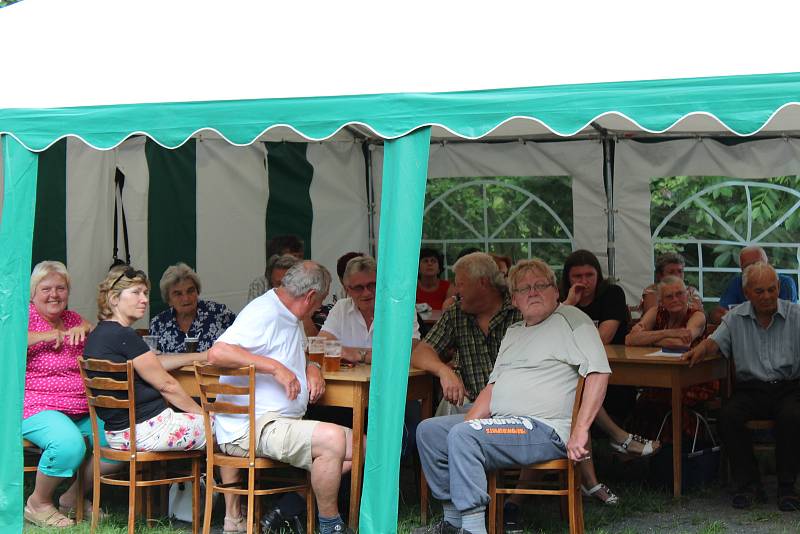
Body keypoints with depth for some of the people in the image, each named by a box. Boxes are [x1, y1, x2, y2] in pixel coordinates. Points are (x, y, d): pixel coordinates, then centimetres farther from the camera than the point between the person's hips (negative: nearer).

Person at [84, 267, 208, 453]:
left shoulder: (97, 334, 11)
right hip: (147, 428, -10)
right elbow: (166, 385, -13)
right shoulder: (124, 336, -19)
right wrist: (201, 412, 0)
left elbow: (156, 362, 20)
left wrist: (202, 357, 24)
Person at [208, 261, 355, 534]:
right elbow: (217, 353, -26)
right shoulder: (263, 314, -14)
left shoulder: (290, 317, 19)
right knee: (332, 437, -30)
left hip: (284, 424, 11)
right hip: (249, 427, -11)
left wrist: (311, 368, 9)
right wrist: (275, 368, -27)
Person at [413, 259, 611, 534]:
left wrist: (580, 432, -21)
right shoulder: (514, 332, 24)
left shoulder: (570, 319, -3)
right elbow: (493, 387, 22)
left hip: (544, 429, -9)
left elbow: (598, 372, -14)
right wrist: (469, 423, 2)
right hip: (501, 422, 9)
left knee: (463, 436, -28)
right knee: (429, 430, 3)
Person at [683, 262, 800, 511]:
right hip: (750, 389, 2)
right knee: (728, 416, -28)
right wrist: (701, 349, -17)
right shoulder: (736, 318, 12)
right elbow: (716, 341, 6)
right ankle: (748, 483, -14)